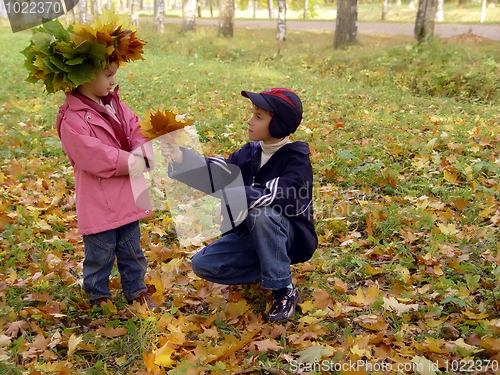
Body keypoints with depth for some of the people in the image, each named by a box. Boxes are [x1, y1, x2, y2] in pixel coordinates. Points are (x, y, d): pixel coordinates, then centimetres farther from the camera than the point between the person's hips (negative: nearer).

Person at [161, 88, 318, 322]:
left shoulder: (296, 160, -18)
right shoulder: (251, 153, 1)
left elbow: (274, 196, -36)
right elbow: (215, 171, -11)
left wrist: (224, 196, -42)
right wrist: (180, 157, -28)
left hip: (291, 236, -6)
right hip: (253, 234, 6)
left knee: (260, 213, -38)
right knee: (202, 264, -8)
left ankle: (285, 290, -22)